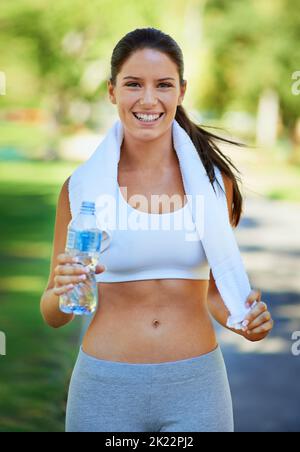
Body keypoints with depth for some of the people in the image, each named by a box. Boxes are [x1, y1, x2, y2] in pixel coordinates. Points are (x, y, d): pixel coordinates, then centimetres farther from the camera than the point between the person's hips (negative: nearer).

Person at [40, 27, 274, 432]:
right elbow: (55, 316, 2)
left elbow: (215, 289, 10)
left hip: (196, 386, 1)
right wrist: (62, 290, -20)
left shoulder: (214, 179, -1)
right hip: (107, 388, -1)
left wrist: (244, 321, -10)